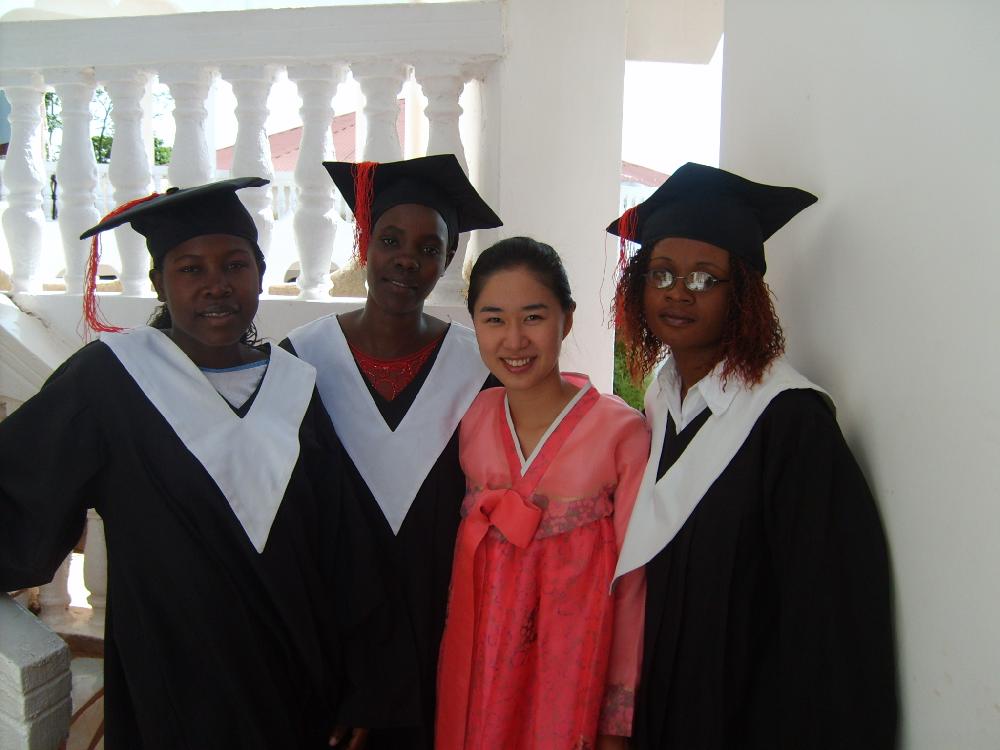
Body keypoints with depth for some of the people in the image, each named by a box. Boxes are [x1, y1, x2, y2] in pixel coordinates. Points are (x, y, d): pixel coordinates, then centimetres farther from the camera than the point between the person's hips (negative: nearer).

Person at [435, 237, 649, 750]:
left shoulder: (622, 432, -16)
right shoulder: (468, 420, -5)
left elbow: (632, 583, -10)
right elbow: (455, 542, 7)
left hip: (573, 668, -3)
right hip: (475, 665, 3)